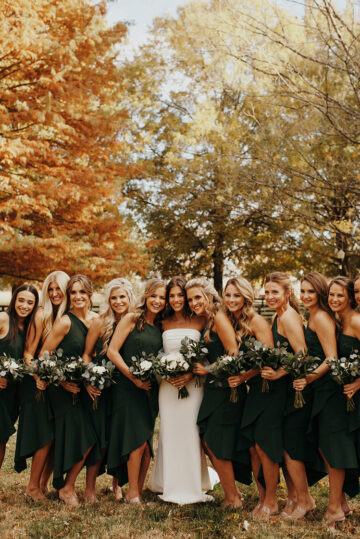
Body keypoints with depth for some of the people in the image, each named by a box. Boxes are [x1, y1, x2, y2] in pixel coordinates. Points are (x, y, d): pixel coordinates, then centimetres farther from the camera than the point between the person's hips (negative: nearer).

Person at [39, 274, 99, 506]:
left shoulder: (96, 319, 4)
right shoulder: (65, 322, -13)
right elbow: (43, 356, -12)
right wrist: (62, 381, -14)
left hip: (85, 386, 6)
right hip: (64, 389, -6)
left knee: (90, 438, 3)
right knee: (78, 437, -6)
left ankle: (66, 484, 22)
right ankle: (67, 488, 15)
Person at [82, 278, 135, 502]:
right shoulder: (100, 323, -6)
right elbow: (86, 354, -2)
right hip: (101, 388, -2)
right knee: (100, 438, -1)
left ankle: (117, 484, 26)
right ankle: (90, 488, 12)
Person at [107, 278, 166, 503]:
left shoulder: (160, 327, 12)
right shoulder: (131, 319, -3)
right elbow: (112, 351, -8)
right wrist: (134, 378, -13)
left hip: (150, 389, 5)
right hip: (128, 388, -5)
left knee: (147, 443, 5)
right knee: (138, 440, -11)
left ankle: (138, 492, 16)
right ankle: (132, 493, 2)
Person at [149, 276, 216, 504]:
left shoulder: (199, 322, 1)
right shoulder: (164, 324, 9)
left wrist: (192, 374, -13)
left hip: (193, 383, -2)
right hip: (168, 384, 2)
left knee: (191, 433, -1)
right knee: (169, 433, 5)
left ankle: (192, 487, 11)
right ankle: (171, 487, 17)